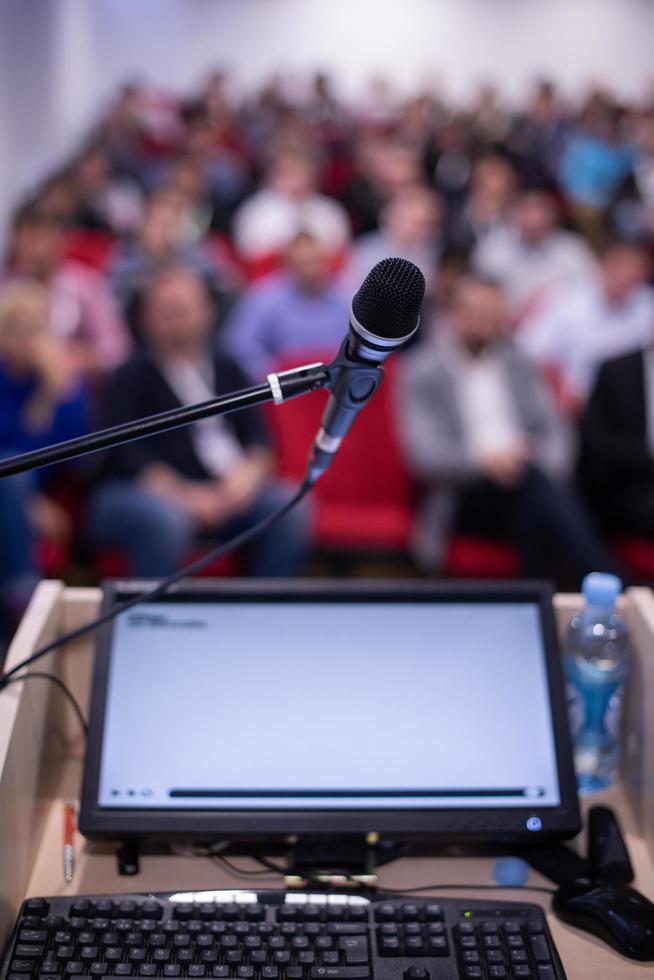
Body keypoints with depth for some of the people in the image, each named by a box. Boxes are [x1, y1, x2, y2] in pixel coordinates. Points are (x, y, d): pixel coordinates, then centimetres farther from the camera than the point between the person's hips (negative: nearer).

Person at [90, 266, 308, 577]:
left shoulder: (226, 369, 17)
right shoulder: (131, 377, 4)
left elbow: (256, 431, 11)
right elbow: (126, 450, -8)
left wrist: (250, 471, -12)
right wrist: (182, 494, -21)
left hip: (228, 490, 4)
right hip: (146, 491, -4)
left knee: (288, 512, -19)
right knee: (166, 519, -36)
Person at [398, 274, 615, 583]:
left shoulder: (517, 363, 18)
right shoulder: (422, 373, 3)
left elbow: (553, 430, 12)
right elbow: (424, 452, -8)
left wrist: (548, 469, -11)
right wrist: (482, 457, -27)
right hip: (464, 496, -4)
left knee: (535, 518, -34)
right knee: (531, 477, -34)